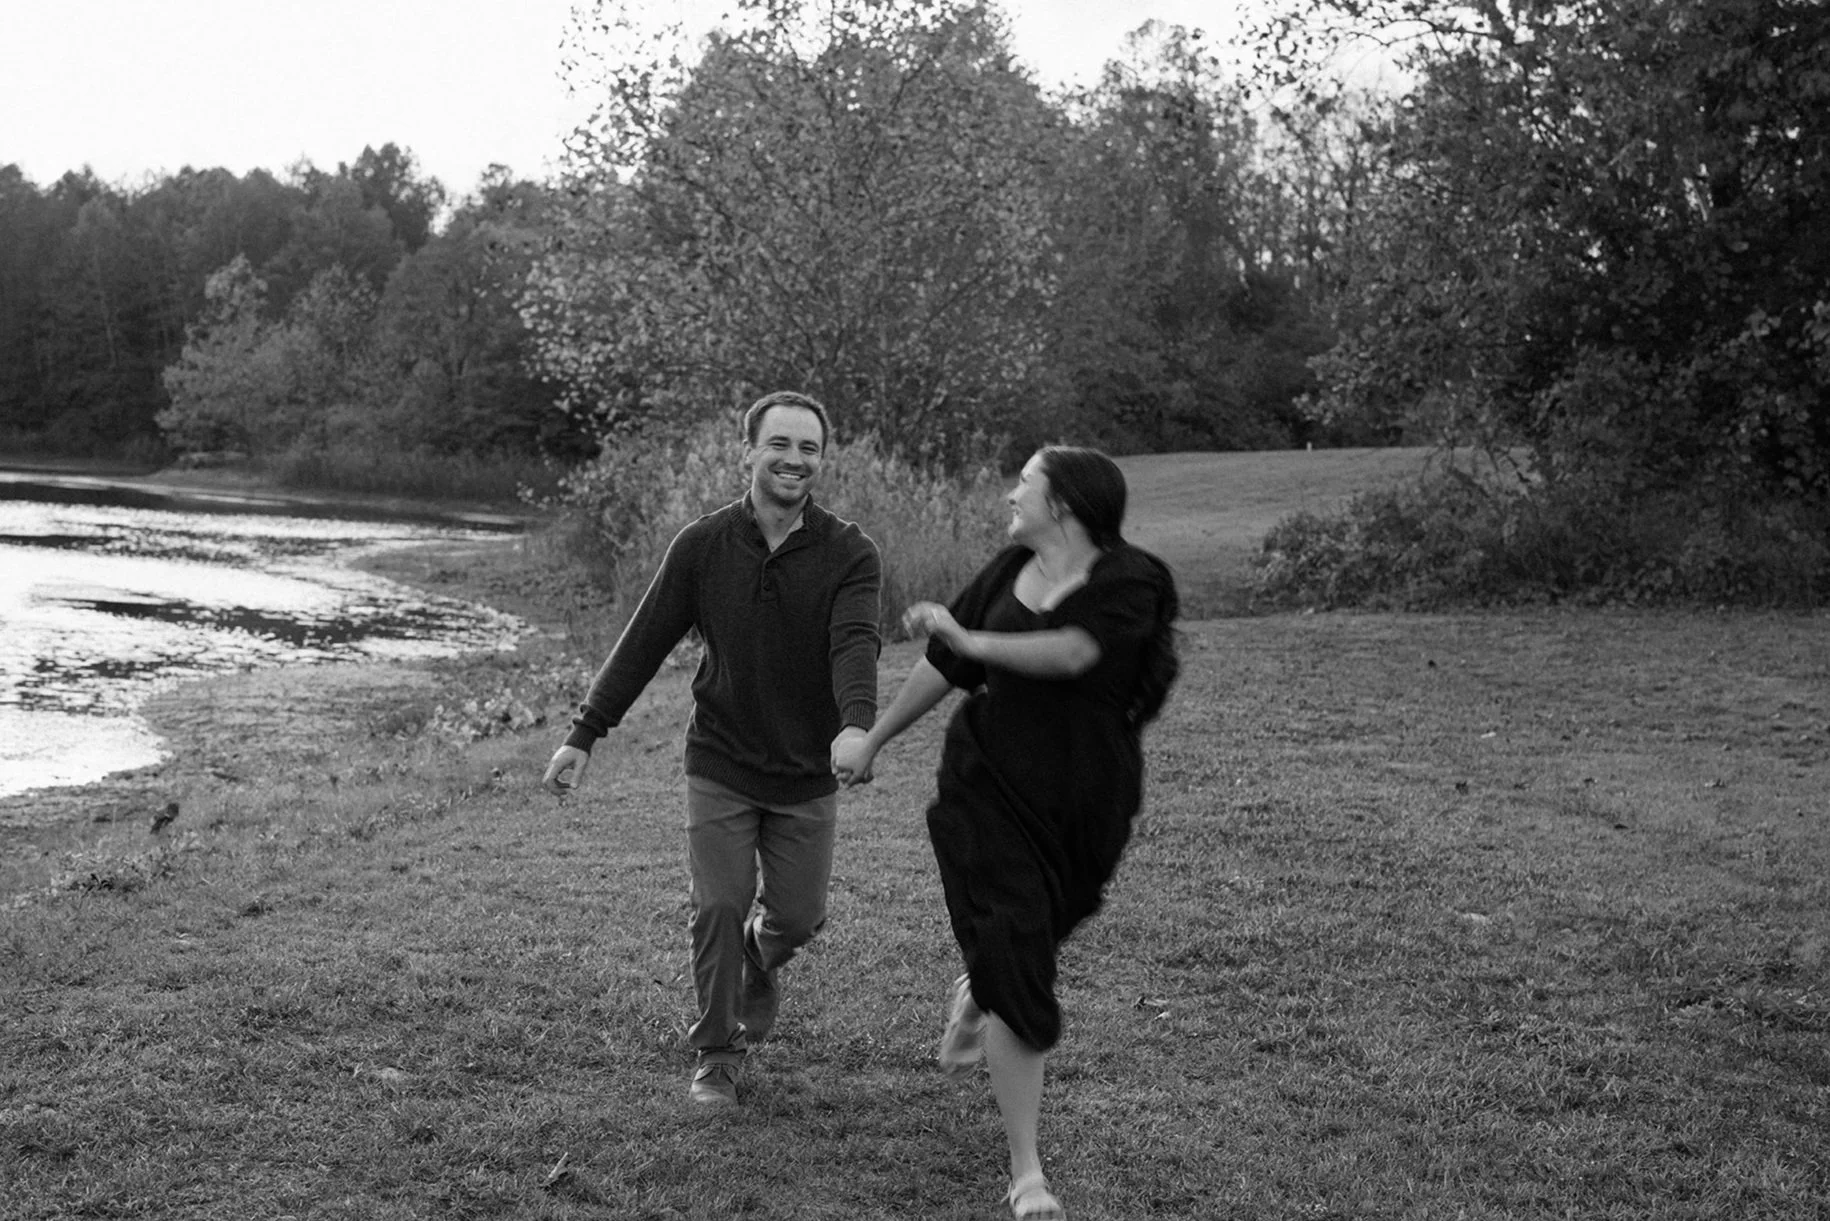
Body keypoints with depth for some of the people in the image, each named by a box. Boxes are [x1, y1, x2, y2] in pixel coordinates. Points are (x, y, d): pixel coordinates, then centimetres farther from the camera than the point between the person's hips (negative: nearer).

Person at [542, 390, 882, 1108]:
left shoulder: (849, 556, -9)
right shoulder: (702, 546, -5)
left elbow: (855, 645, -24)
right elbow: (643, 645, 0)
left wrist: (857, 723, -44)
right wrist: (583, 735, -3)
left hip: (807, 776, 0)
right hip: (719, 768, 0)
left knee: (797, 917, 6)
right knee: (718, 907, -8)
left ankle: (760, 961, 43)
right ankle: (716, 1056, 12)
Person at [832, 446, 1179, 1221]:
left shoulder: (1131, 581, -10)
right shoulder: (1008, 571, 4)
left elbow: (1071, 653, -27)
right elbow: (945, 666, 14)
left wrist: (972, 640, -20)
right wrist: (871, 741, 20)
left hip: (1083, 806, -1)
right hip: (988, 791, 1)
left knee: (1032, 937, 19)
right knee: (1016, 982, -9)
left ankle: (972, 999, 57)